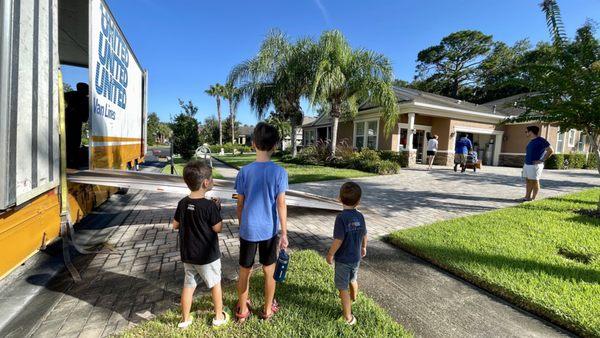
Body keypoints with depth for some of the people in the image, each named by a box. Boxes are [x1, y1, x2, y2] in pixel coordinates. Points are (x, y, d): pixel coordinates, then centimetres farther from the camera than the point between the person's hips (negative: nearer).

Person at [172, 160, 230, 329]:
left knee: (188, 285, 19)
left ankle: (185, 319, 33)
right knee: (215, 284, 15)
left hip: (187, 254, 5)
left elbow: (175, 225, 6)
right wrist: (217, 210, -6)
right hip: (207, 255, -5)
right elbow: (218, 228, -16)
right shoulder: (209, 205, -23)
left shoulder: (182, 203, -5)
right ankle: (219, 317, 31)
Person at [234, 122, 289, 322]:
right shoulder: (279, 172, -12)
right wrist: (284, 234, -3)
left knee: (245, 271, 17)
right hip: (269, 230, -1)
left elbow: (240, 205, -1)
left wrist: (241, 227, 13)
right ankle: (268, 309, 35)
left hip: (248, 230, 1)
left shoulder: (244, 171, -7)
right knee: (269, 271, 17)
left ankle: (242, 310, 35)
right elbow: (281, 205, -11)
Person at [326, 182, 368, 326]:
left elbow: (338, 240, -26)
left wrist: (330, 254, -11)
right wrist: (363, 247, 25)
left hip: (343, 260, -6)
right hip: (356, 257, 7)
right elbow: (364, 235, 6)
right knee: (353, 280, 31)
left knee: (343, 288, 9)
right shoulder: (360, 216, -7)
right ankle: (353, 298, 57)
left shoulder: (341, 217, -26)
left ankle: (348, 317, 20)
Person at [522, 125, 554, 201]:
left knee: (534, 182, -1)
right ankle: (527, 197, 16)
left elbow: (551, 150, -12)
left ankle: (533, 198, 4)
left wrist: (542, 160, -14)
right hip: (527, 164, 8)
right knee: (528, 181, 10)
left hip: (535, 165, -8)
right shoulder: (531, 141, 15)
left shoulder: (541, 140, -9)